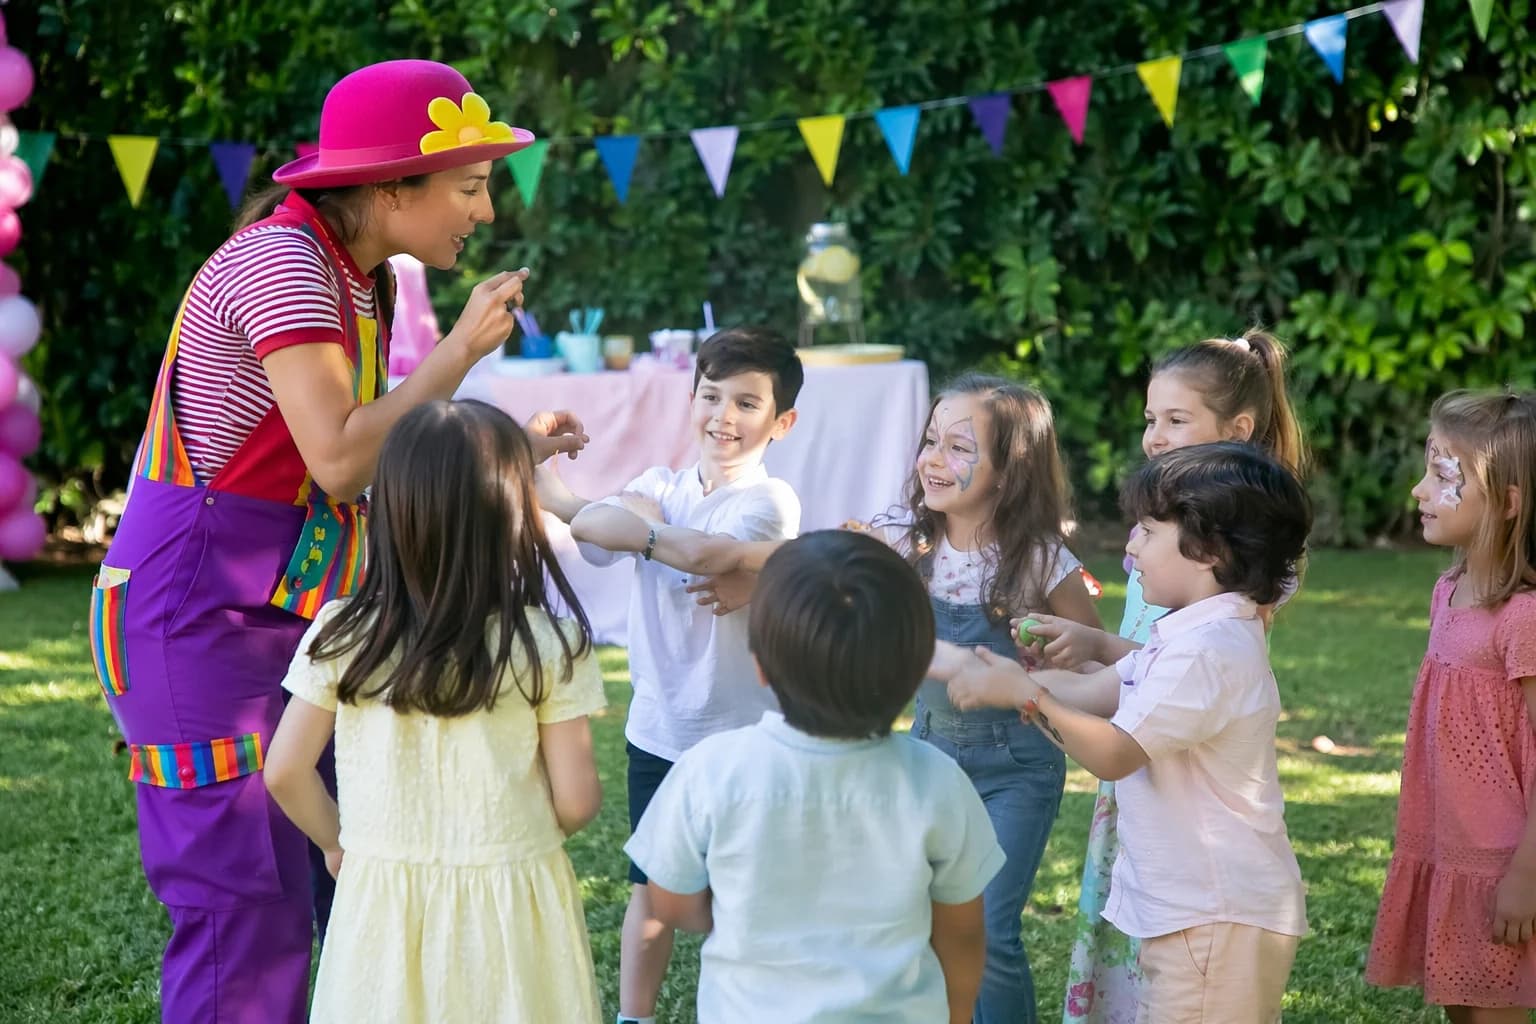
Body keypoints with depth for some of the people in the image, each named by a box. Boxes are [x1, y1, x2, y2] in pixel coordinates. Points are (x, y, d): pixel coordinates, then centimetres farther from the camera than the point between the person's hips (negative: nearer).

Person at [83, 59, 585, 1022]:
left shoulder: (354, 279, 12)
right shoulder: (281, 261, -17)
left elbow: (376, 466, 13)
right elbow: (340, 462, -25)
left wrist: (510, 450, 7)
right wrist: (465, 345, -17)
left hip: (286, 619, 10)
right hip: (202, 624, -9)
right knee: (249, 924, -7)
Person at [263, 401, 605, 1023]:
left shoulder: (340, 636, -8)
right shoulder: (551, 644, -13)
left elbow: (286, 771, -2)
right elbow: (577, 800, -9)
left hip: (385, 896, 1)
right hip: (510, 904, -1)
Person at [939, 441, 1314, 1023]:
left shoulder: (1207, 649, -22)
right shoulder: (1191, 635, 11)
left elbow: (1114, 754, -22)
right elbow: (1091, 692, 14)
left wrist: (1022, 693, -16)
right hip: (1190, 908, 10)